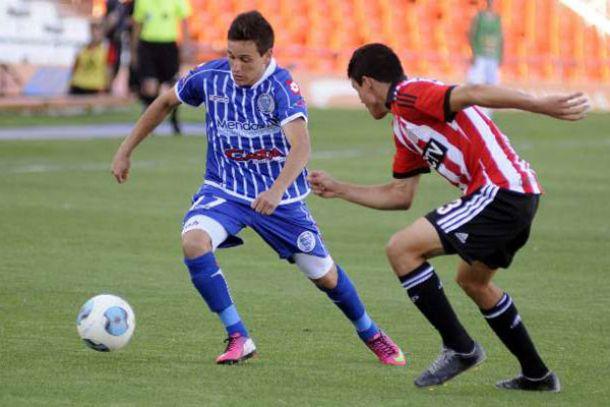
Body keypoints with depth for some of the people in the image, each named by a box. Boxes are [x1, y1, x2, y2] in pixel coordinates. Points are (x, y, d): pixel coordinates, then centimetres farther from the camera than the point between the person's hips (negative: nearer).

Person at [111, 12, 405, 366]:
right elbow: (165, 103, 9)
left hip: (280, 198, -2)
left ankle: (373, 336, 37)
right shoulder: (210, 76, -11)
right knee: (194, 241, -29)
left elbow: (301, 146, -36)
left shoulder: (281, 86, -23)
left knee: (325, 276, 7)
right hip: (224, 190, 2)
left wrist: (277, 190, -53)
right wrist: (126, 151, 9)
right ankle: (239, 339, -20)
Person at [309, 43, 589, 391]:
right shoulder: (404, 130, 24)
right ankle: (537, 375, 32)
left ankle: (459, 348, -4)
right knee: (473, 280, 28)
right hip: (521, 193, 10)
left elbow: (473, 94, -20)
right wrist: (338, 189, 35)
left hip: (500, 190, -10)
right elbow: (399, 196, 29)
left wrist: (543, 105, -31)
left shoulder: (408, 94, -6)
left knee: (402, 248, -9)